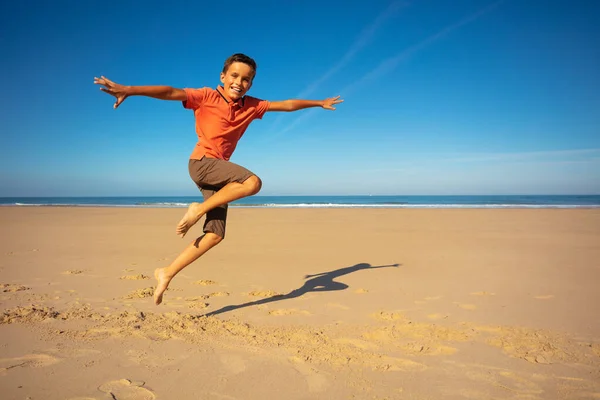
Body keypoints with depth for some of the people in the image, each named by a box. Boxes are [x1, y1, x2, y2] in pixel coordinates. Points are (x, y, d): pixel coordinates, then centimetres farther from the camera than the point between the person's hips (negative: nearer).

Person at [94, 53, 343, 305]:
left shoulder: (251, 106, 11)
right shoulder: (206, 97, -3)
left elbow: (286, 105, 18)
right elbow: (170, 92, -16)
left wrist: (319, 103, 25)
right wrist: (128, 90, -29)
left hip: (219, 171, 6)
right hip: (201, 162, -6)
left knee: (215, 234, 0)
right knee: (253, 182, -28)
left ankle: (167, 273, 9)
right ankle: (199, 209, -11)